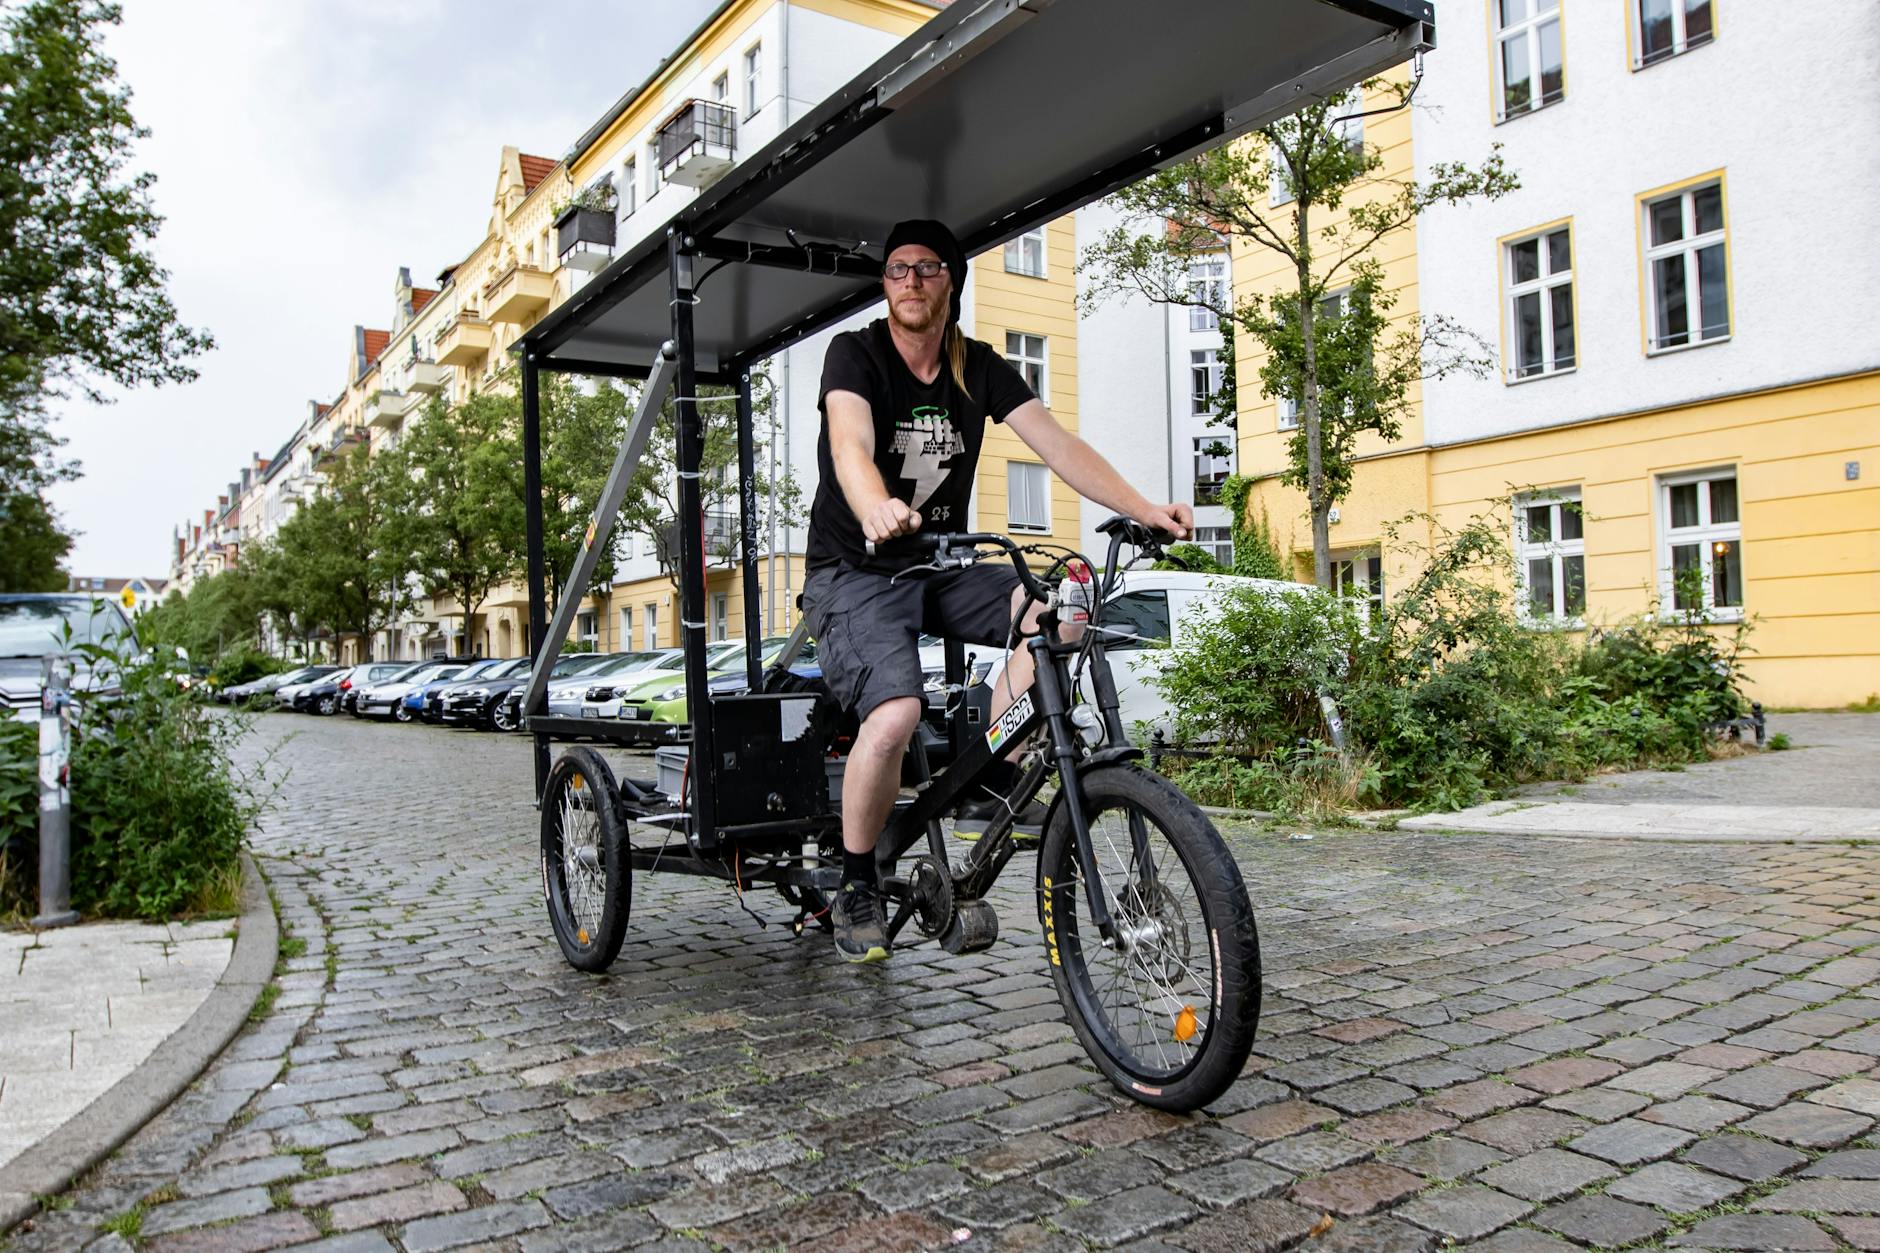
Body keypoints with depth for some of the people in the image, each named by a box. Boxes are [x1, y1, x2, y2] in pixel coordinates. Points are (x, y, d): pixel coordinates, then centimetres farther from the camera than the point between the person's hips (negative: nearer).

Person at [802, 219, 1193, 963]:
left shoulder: (979, 367, 4)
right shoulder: (855, 354, -9)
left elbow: (1056, 443, -7)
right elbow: (850, 445, -29)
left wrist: (1143, 509, -22)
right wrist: (876, 510, -53)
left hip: (941, 568, 5)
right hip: (856, 574, -5)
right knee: (896, 714, -30)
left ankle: (989, 791, -9)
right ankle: (855, 889, -6)